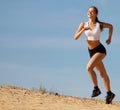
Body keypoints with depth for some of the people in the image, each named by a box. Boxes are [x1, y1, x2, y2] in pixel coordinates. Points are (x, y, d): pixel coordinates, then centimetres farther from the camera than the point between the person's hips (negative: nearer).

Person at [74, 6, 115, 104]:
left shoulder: (100, 25, -6)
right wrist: (83, 30, -23)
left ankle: (96, 88, -11)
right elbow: (75, 37, -9)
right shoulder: (83, 24, -2)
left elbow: (110, 26, 14)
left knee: (89, 67, -25)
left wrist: (109, 38, 11)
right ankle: (109, 94, 28)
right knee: (103, 74, 14)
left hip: (100, 50, -4)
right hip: (92, 51, 4)